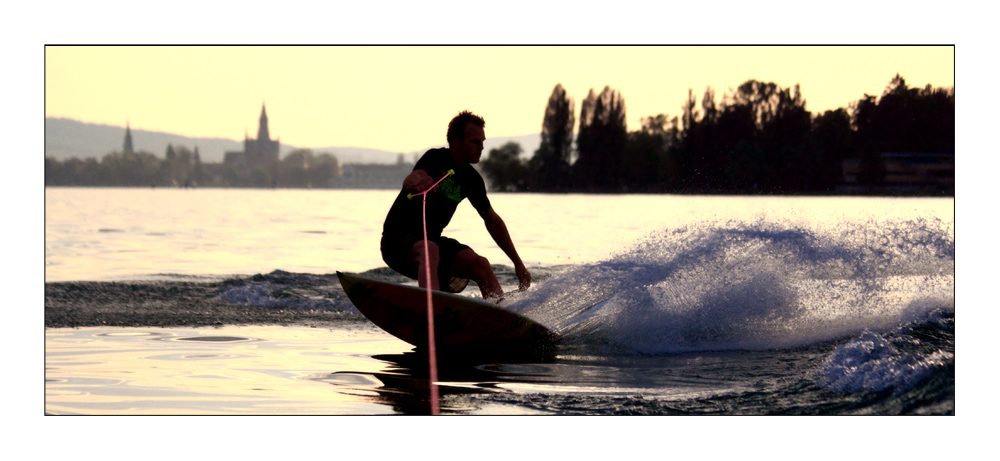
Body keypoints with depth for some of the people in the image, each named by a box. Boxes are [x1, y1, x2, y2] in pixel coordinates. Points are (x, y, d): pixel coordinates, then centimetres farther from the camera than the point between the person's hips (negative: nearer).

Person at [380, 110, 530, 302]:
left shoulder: (471, 179, 6)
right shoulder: (436, 159, -13)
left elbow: (492, 221, 17)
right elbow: (409, 182, -33)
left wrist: (518, 264, 15)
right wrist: (417, 181, -59)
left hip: (432, 240, 7)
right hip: (397, 240, -7)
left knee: (480, 264, -18)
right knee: (430, 250, -39)